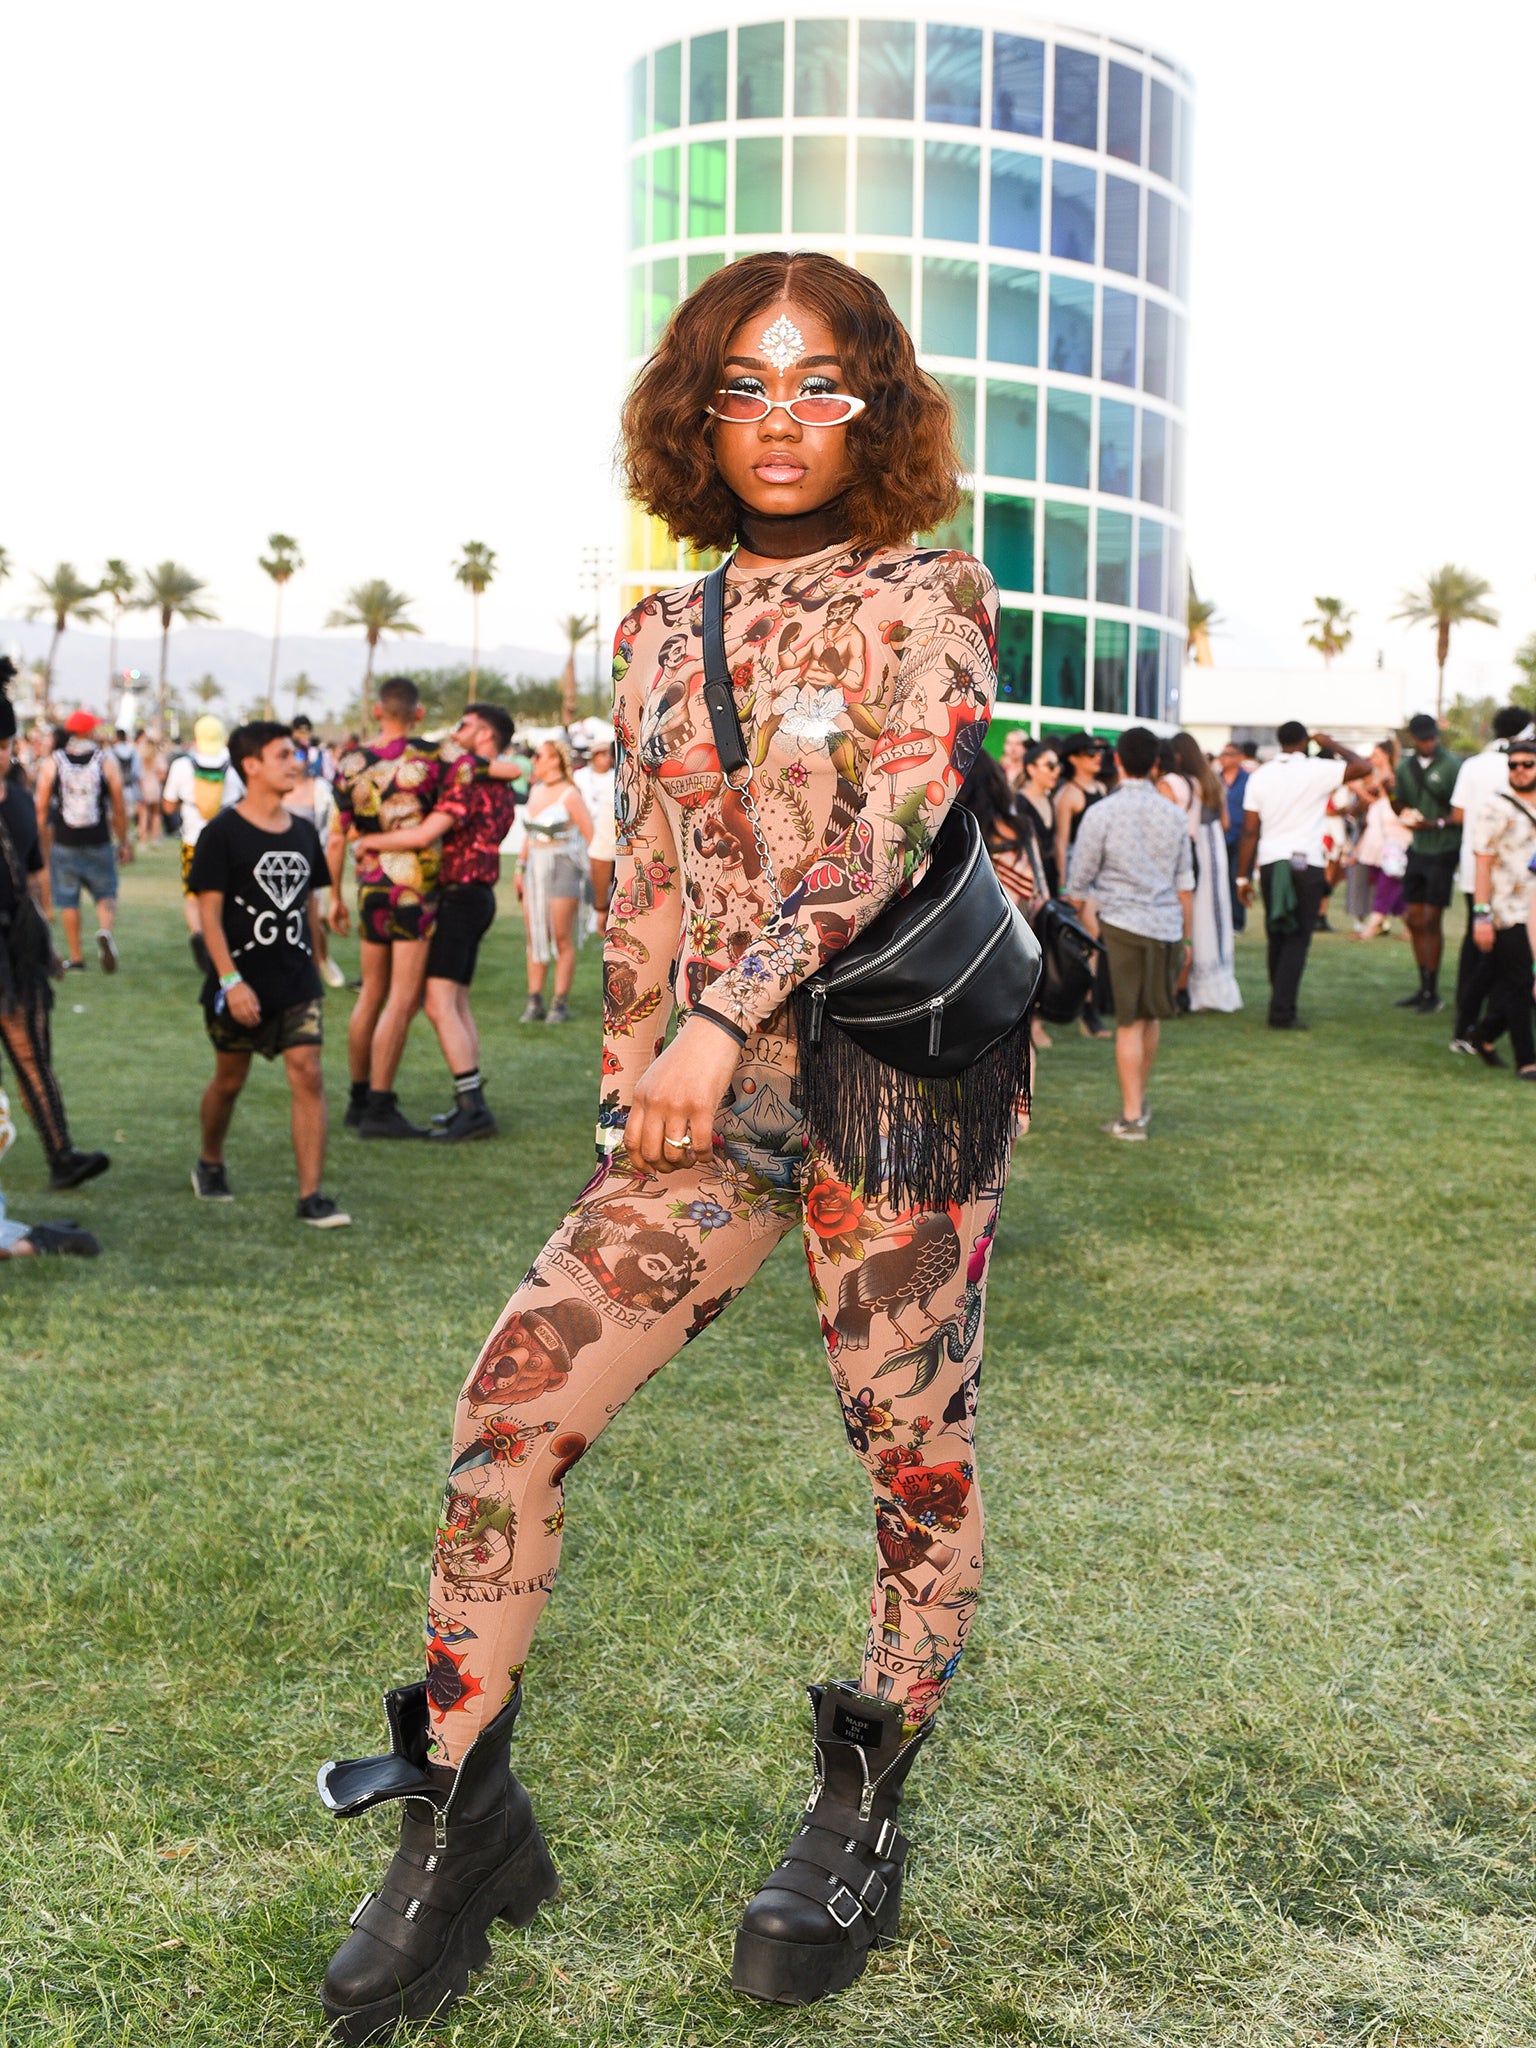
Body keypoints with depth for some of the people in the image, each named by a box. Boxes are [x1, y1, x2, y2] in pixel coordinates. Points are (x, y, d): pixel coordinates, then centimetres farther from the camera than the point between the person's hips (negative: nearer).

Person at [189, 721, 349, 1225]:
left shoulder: (303, 832, 7)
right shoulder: (222, 834, -9)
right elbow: (209, 912, -12)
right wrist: (230, 980, -19)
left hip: (296, 981, 4)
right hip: (241, 984, -3)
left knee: (308, 1075, -8)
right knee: (230, 1078, 13)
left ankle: (311, 1196, -6)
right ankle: (209, 1163, 40)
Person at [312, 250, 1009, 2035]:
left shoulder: (922, 600, 0)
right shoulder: (657, 637, 15)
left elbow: (889, 823, -15)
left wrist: (732, 1011, -24)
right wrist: (635, 1080, 15)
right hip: (707, 1099, 4)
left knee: (916, 1453, 4)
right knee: (512, 1406, -7)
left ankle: (861, 1817, 25)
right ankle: (462, 1818, 8)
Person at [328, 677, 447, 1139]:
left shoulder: (351, 763, 6)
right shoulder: (432, 755, -7)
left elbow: (337, 838, 10)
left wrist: (335, 896, 19)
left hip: (370, 886, 5)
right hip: (415, 887, -5)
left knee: (372, 996, 16)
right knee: (403, 999, -5)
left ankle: (359, 1100, 24)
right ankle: (380, 1109, -9)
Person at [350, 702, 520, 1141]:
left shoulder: (467, 773, -15)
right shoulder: (503, 789, 14)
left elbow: (426, 834, -23)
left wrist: (371, 841, -8)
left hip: (459, 896, -10)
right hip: (478, 895, 10)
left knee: (440, 1005, -12)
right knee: (458, 1003, 15)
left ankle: (474, 1107, -15)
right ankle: (470, 1104, 16)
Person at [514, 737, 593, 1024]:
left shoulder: (569, 794, -10)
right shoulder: (536, 791, 12)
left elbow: (591, 836, -11)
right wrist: (521, 868, 17)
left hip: (564, 868, -7)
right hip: (536, 867, 7)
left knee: (562, 938, -3)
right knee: (535, 937, 5)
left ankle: (561, 1003, 3)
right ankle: (534, 1003, 8)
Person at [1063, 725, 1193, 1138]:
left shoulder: (1102, 813, -5)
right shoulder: (1173, 814, 7)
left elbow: (1078, 881, -1)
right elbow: (1184, 884, 11)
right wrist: (1186, 936, 18)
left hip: (1123, 922, -3)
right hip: (1167, 924, 3)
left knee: (1130, 1022, 0)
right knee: (1151, 1016, 16)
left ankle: (1131, 1116, 0)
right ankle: (1139, 1100, 29)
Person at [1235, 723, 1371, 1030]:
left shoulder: (1259, 776, 4)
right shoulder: (1316, 771, -7)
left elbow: (1250, 831, 2)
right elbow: (1364, 768, -7)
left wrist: (1243, 876, 6)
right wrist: (1331, 745, 6)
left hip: (1270, 864, 4)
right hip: (1306, 863, -4)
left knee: (1277, 937, 14)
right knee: (1298, 939, -2)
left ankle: (1281, 1004, 22)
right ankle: (1282, 1012, -9)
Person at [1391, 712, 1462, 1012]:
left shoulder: (1452, 765, -11)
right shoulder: (1405, 766, 7)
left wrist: (1436, 823, -24)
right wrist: (1404, 812, -6)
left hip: (1444, 851, -6)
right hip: (1417, 849, 6)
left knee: (1432, 920, -5)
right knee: (1414, 920, 7)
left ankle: (1433, 993, 3)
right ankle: (1424, 988, 17)